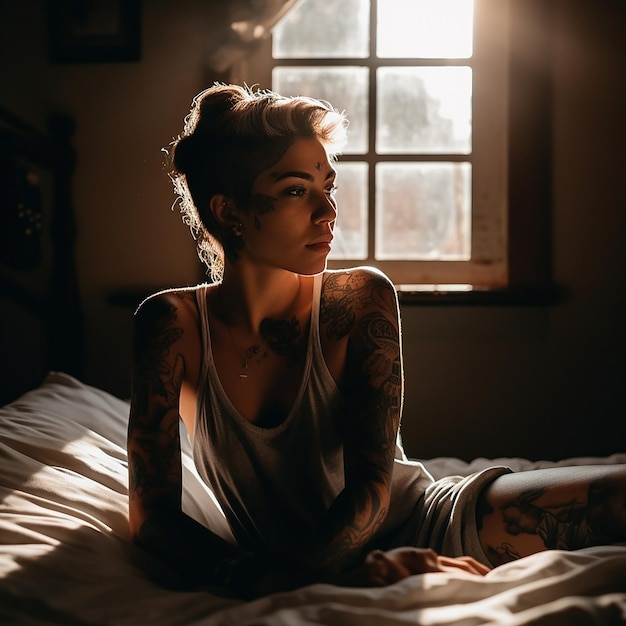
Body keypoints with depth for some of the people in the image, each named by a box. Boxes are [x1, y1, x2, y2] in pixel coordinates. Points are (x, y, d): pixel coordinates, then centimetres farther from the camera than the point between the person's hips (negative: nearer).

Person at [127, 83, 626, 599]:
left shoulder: (362, 299, -6)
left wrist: (299, 573, -32)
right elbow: (153, 512, -11)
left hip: (423, 529, 2)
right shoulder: (174, 324, -7)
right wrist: (254, 576, -30)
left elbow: (370, 487, -13)